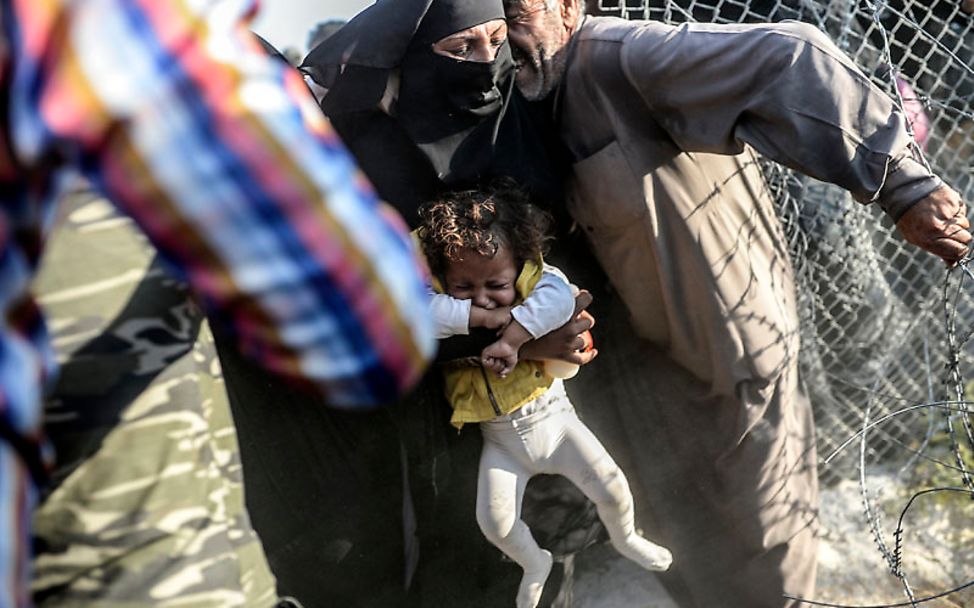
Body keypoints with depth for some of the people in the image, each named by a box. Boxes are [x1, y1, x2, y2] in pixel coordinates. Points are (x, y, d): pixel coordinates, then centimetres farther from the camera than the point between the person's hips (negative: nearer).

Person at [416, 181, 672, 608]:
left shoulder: (529, 279, -13)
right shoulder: (441, 297, -13)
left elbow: (559, 295, -34)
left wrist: (512, 337, -41)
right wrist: (478, 316, -36)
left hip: (552, 416, 0)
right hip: (500, 439, 1)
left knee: (611, 487, 2)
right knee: (494, 521, -5)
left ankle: (624, 539, 39)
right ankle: (534, 565, 31)